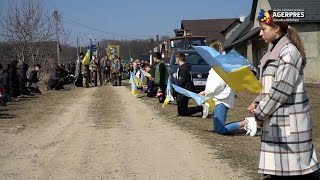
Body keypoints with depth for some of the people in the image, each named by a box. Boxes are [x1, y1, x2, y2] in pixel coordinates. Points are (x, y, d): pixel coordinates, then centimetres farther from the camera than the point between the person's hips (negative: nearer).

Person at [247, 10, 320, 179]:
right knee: (278, 165, 12)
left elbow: (281, 89, -19)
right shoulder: (275, 51, 15)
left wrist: (260, 113, -13)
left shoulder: (288, 51, -14)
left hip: (288, 120, -9)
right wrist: (258, 103, 4)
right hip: (277, 120, 9)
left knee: (294, 166, -4)